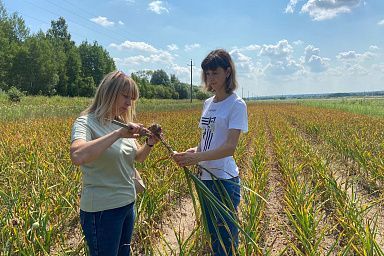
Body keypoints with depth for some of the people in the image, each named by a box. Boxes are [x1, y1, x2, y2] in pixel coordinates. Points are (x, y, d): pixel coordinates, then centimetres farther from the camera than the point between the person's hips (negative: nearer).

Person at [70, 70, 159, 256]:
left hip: (128, 204, 7)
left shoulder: (121, 123, 5)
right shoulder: (86, 123, -15)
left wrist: (150, 144, -6)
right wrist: (117, 134, -34)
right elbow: (77, 156, -36)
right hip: (101, 210, -7)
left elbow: (137, 157, 14)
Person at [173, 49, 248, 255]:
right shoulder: (208, 103, 10)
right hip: (205, 177, 7)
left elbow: (230, 146, -20)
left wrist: (197, 157, -32)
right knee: (213, 236, 21)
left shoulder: (237, 104, -11)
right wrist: (193, 151, -9)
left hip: (225, 180, -7)